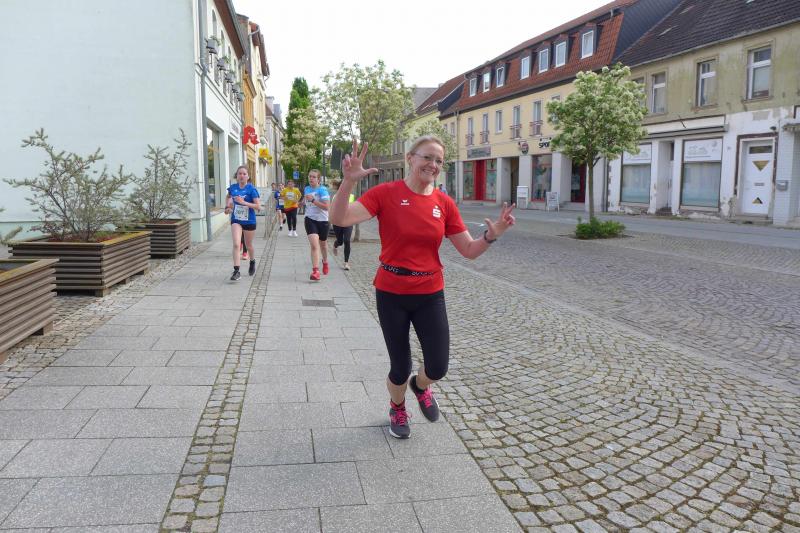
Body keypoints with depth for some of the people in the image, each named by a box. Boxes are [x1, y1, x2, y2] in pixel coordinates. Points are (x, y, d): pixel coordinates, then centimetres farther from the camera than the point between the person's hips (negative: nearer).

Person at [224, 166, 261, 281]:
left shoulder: (251, 189, -13)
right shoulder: (233, 187, 0)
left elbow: (258, 206, -19)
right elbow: (228, 197, 23)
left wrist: (244, 202, -27)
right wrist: (227, 206, 6)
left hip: (249, 221, -2)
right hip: (236, 220, 2)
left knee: (248, 245, 15)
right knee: (236, 244, -14)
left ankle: (252, 262, 45)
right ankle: (236, 271, -14)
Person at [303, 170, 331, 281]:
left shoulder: (322, 190, -12)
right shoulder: (306, 189, 5)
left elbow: (327, 206, -23)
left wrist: (313, 200, -27)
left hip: (322, 220, -2)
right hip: (310, 220, 2)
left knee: (323, 244, 18)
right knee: (314, 245, -16)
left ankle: (325, 262, 47)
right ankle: (315, 271, -19)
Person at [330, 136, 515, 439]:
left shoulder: (444, 203, -1)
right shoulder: (386, 193, -10)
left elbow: (469, 250, 3)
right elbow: (339, 219, -20)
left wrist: (492, 235, -16)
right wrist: (349, 181, -34)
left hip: (430, 295, 3)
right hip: (391, 294, -2)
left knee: (438, 368, 1)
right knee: (400, 368, 7)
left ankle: (420, 386, 40)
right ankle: (397, 408, 43)